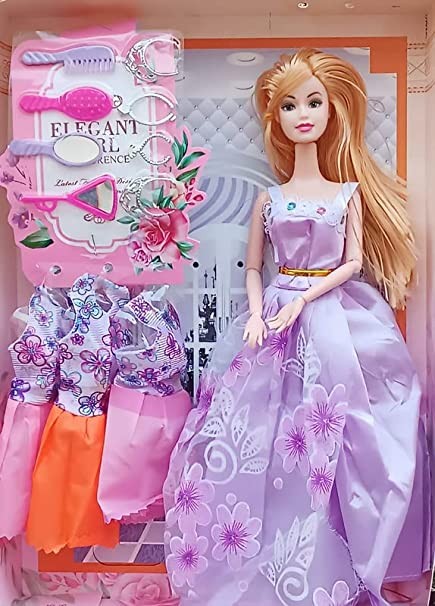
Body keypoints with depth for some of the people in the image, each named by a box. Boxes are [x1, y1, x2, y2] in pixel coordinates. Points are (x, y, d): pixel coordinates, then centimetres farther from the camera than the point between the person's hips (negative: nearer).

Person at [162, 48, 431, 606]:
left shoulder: (349, 193, 5)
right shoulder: (268, 199, 8)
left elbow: (353, 262, 0)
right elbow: (253, 268, 10)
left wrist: (304, 300, -12)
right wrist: (256, 313, -7)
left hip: (336, 318, -1)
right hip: (276, 318, 2)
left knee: (328, 444, -1)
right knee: (255, 442, 1)